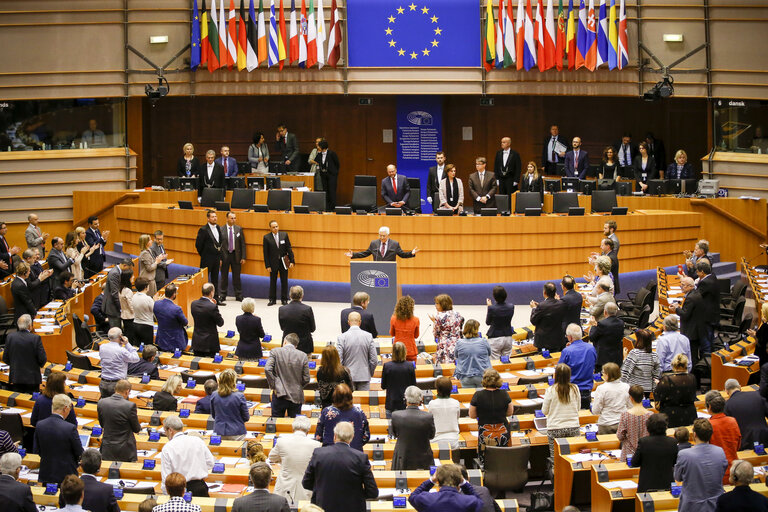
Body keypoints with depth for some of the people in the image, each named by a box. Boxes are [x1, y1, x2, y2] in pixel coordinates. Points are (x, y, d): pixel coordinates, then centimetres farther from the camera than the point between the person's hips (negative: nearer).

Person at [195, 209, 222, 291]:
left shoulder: (218, 228, 9)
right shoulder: (203, 230, -13)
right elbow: (198, 244, -10)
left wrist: (220, 256, 13)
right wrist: (203, 255, -1)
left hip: (216, 258, 6)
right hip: (207, 259, -6)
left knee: (215, 280, 12)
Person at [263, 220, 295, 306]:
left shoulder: (284, 235, -1)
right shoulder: (266, 237, -5)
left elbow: (289, 249, 1)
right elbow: (266, 253, -4)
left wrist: (292, 261, -4)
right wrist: (267, 265, -8)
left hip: (283, 263, 1)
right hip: (273, 263, -1)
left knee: (284, 282, 6)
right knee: (272, 282, 6)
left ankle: (284, 299, 15)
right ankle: (272, 299, 15)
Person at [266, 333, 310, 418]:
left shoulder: (275, 352, -4)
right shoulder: (303, 356, -2)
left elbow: (267, 369, -14)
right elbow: (306, 379, -2)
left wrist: (273, 386, -4)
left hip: (279, 395, -1)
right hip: (296, 397, 1)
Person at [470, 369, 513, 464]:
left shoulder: (478, 395, -10)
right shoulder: (504, 394, -4)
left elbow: (472, 416, 0)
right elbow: (509, 413, 10)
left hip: (485, 434, -2)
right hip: (503, 433, 2)